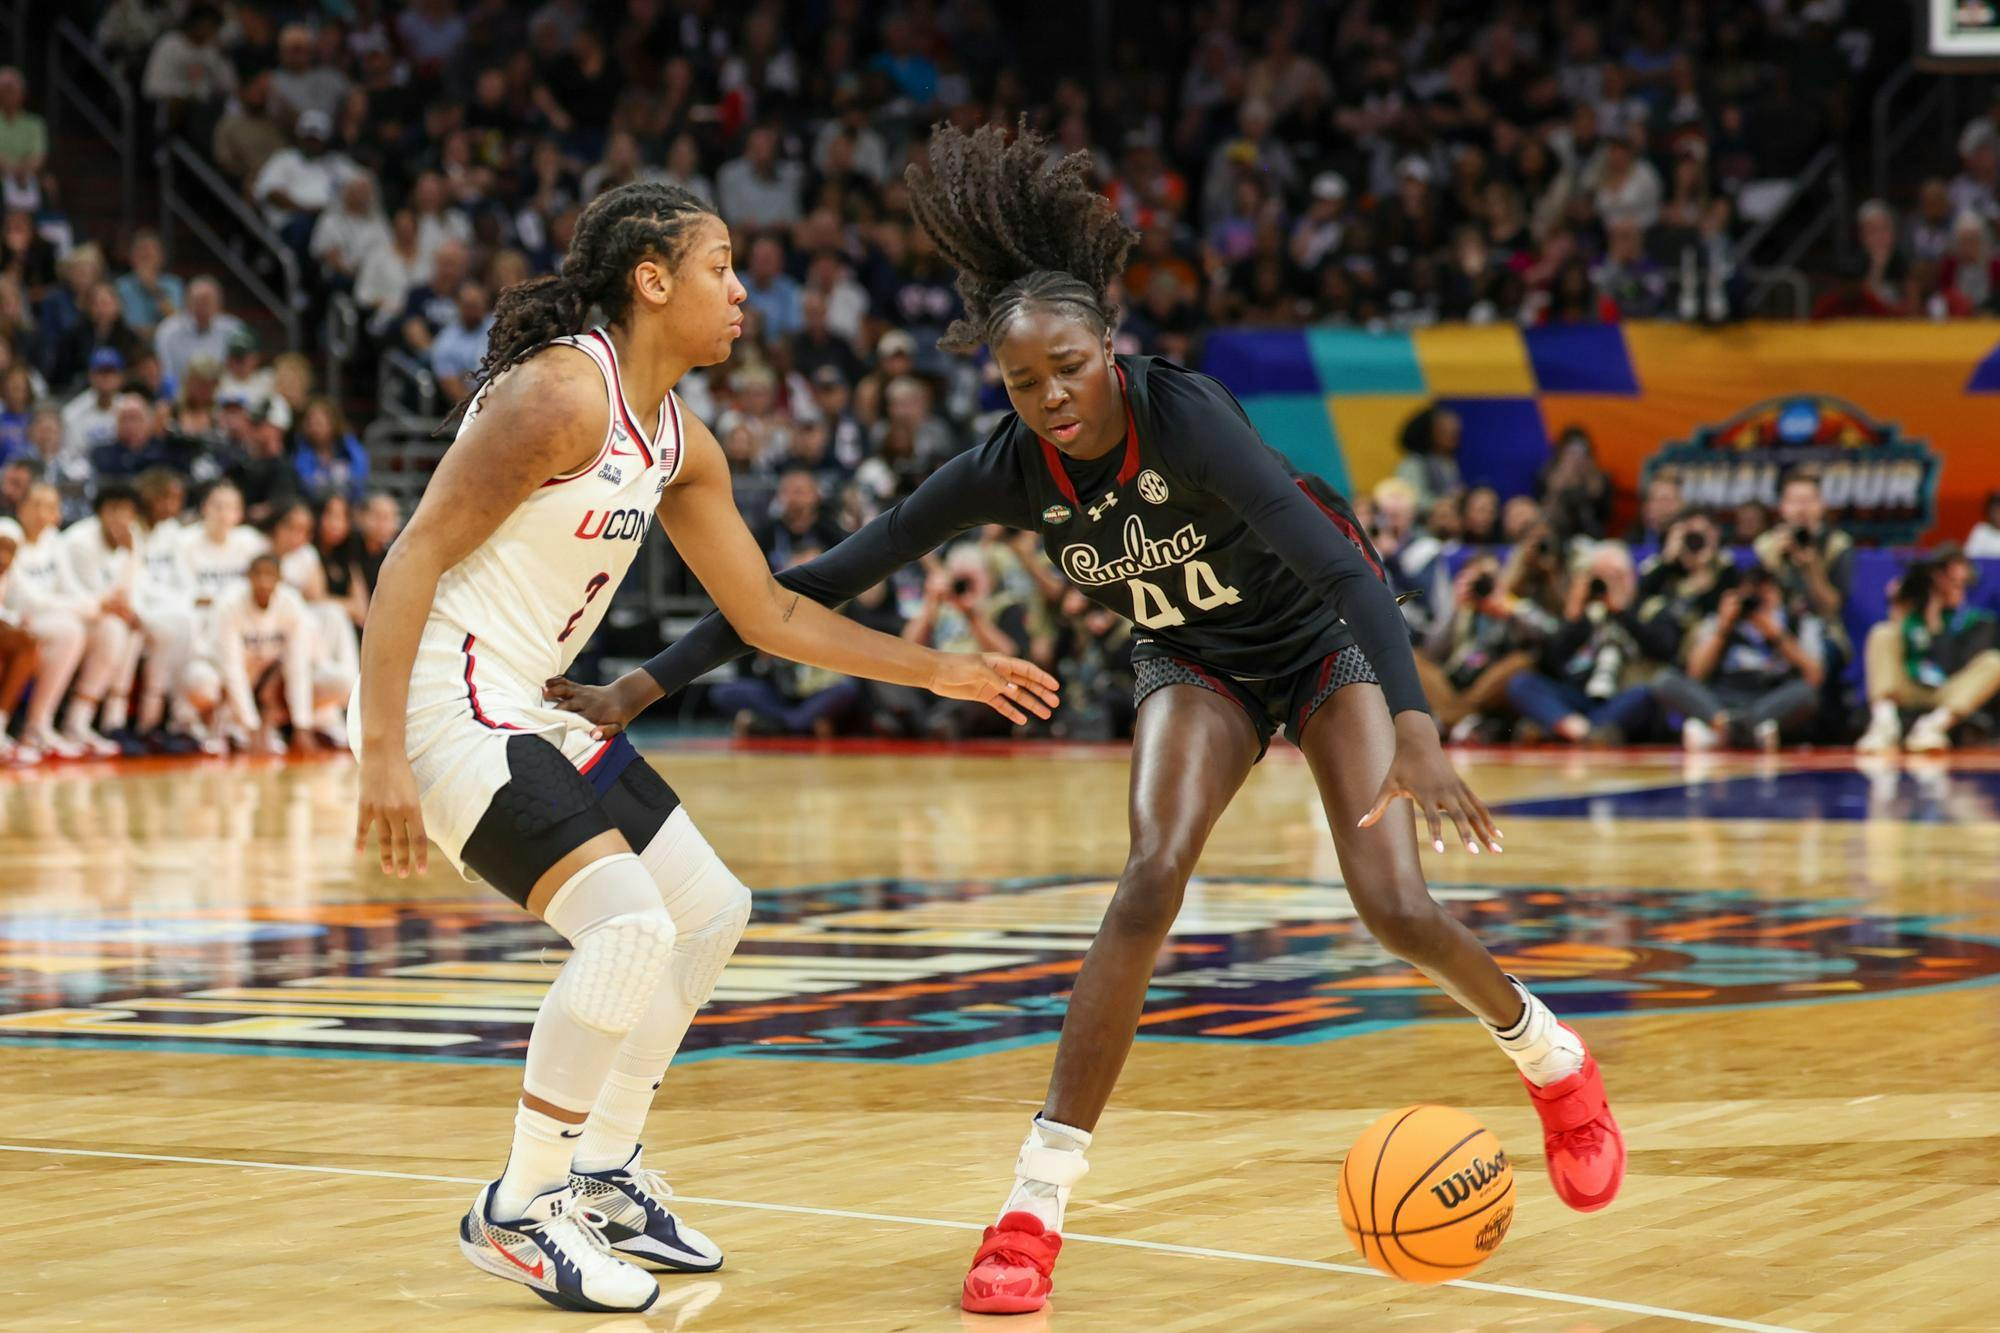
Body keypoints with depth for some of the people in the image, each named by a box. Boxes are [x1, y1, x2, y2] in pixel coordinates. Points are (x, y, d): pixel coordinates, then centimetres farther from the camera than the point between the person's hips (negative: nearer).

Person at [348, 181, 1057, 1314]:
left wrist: (940, 672, 17)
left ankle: (602, 1174, 26)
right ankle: (519, 1210, -6)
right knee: (630, 925, -21)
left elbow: (771, 614, 20)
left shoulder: (681, 445, 11)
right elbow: (415, 556, -22)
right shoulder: (562, 392, -18)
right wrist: (383, 754, -28)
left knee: (711, 911, 15)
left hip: (534, 706, 10)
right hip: (444, 699, -10)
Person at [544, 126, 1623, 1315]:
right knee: (1151, 883, -21)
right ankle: (1036, 1207, -19)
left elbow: (1340, 563, -43)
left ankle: (1554, 1057, 22)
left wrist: (1414, 732, -56)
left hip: (1323, 635, -3)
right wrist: (643, 686, -22)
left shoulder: (1182, 413, -34)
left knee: (1396, 910, -12)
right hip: (1198, 660, 3)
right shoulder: (1009, 473, -22)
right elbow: (825, 580, -18)